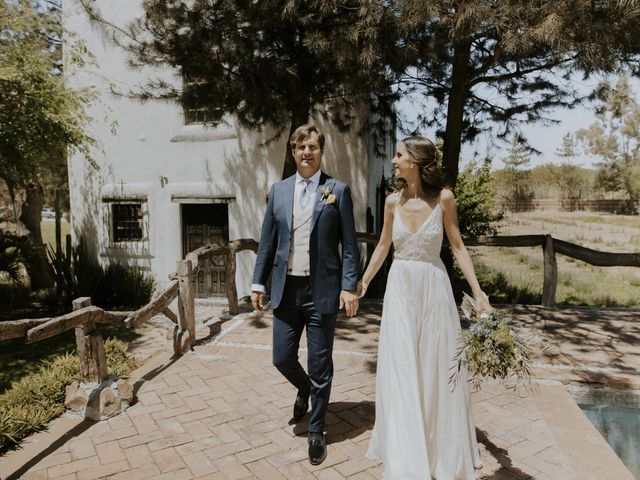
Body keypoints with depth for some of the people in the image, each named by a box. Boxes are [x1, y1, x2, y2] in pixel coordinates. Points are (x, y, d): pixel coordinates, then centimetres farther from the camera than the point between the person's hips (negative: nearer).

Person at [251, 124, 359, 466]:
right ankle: (304, 389, 44)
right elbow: (267, 241, 10)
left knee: (320, 366, 6)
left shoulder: (338, 190, -1)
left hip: (322, 290, -3)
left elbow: (349, 244, -3)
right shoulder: (278, 190, 8)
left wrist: (349, 287, -9)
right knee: (282, 357, 10)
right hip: (286, 289, 3)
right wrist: (258, 282, 7)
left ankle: (316, 431, 27)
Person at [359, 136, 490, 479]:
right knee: (400, 370, 5)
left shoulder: (443, 198, -8)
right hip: (400, 288, 2)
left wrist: (477, 290, -8)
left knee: (438, 369, 9)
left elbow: (457, 247, -3)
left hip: (434, 287, -2)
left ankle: (445, 452, 33)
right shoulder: (393, 201, 0)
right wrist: (363, 282, 15)